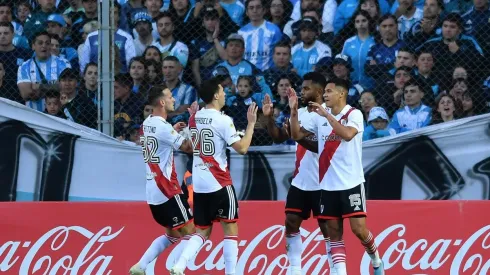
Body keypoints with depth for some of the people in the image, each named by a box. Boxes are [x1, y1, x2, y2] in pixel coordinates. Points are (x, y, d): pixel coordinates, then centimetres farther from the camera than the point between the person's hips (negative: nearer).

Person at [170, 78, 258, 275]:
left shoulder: (194, 119, 9)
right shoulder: (223, 120, -11)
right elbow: (242, 148, -15)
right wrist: (251, 123, -6)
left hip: (198, 184, 6)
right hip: (219, 183, -6)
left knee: (202, 231, 13)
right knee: (230, 229, 3)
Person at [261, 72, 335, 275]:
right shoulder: (300, 113, 10)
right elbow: (278, 137, 11)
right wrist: (269, 117, -4)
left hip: (321, 183, -7)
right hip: (300, 181, 7)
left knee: (326, 226, -2)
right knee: (291, 223, 4)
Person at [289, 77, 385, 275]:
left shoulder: (354, 114, -8)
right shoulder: (320, 116, 8)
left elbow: (347, 134, -27)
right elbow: (297, 134, 10)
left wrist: (327, 115, -27)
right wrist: (294, 111, -3)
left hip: (351, 183, -5)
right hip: (328, 185, 5)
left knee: (358, 229, -8)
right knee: (334, 232, 2)